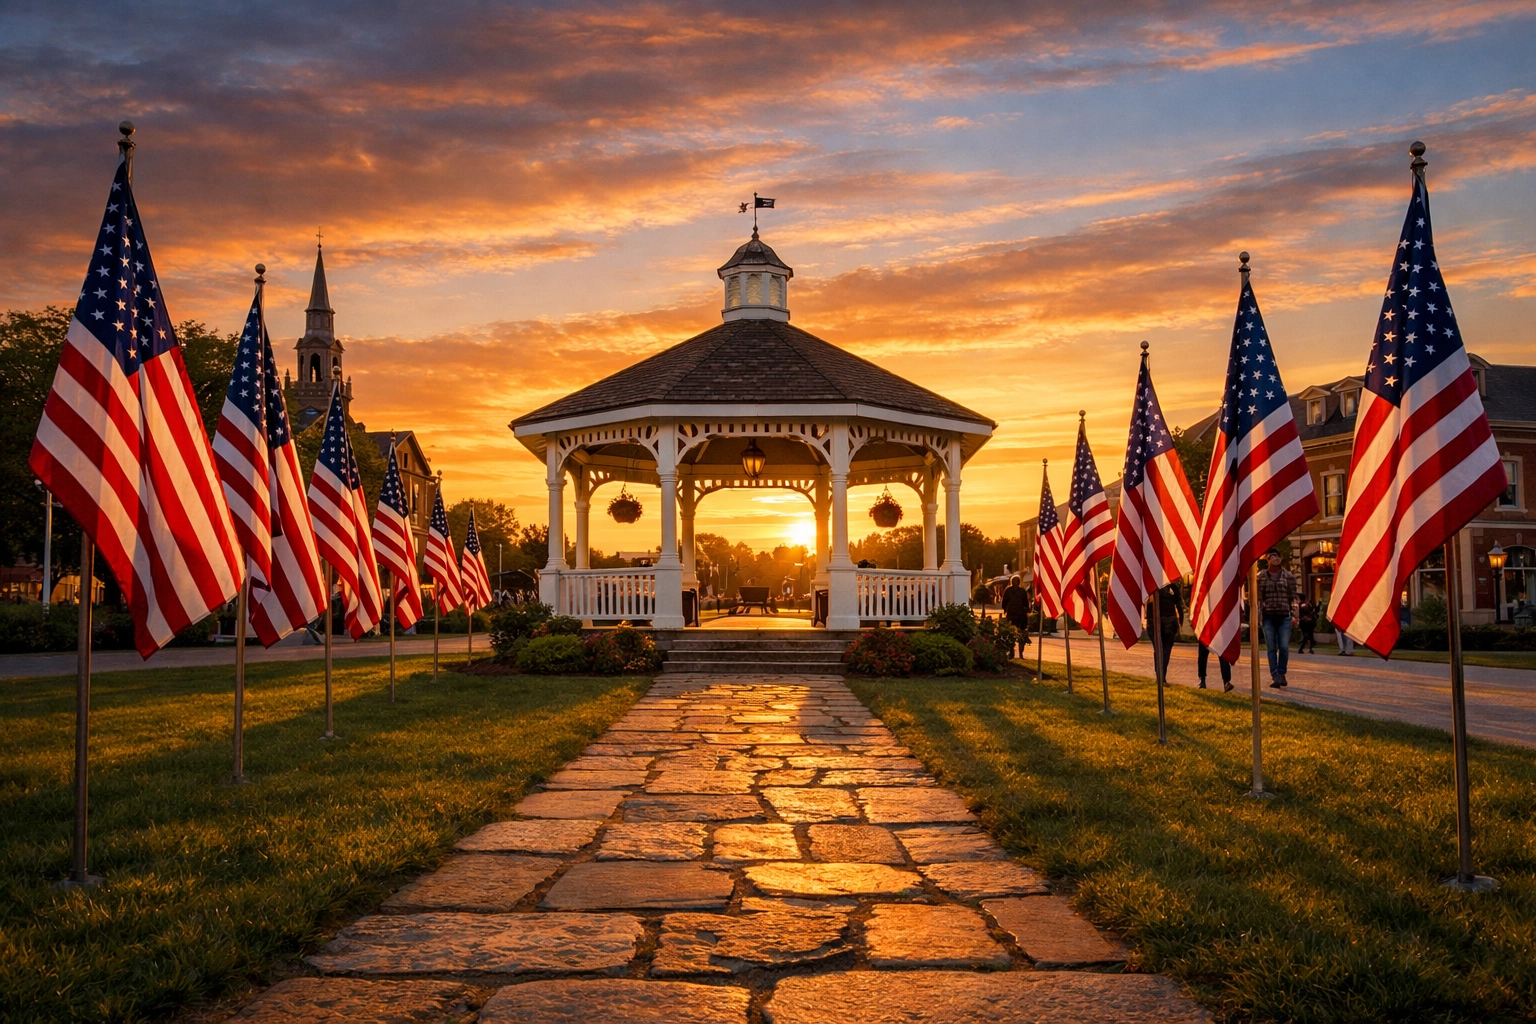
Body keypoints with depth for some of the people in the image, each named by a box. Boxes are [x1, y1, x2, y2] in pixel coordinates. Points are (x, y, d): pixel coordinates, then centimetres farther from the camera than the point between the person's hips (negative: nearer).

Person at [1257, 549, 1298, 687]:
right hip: (1268, 617, 0)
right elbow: (1258, 598, 5)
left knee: (1284, 647, -3)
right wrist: (1257, 614, -3)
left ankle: (1281, 673, 14)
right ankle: (1274, 676, 2)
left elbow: (1293, 598, 6)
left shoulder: (1288, 577, 5)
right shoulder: (1261, 577, 6)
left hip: (1284, 617, 0)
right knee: (1271, 648, -1)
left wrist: (1294, 615, -1)